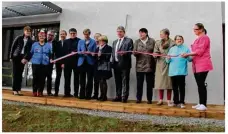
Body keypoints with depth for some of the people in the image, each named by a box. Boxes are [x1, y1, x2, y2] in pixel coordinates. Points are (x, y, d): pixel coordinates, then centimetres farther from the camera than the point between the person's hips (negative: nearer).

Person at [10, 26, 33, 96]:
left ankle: (18, 89, 8)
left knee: (20, 74, 4)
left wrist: (25, 58, -16)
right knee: (15, 73, -1)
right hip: (16, 56, -1)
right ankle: (14, 89, 1)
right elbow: (13, 47, 3)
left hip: (23, 58, 1)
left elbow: (29, 51, -3)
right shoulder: (19, 38, 3)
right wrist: (11, 56, -2)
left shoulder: (30, 41, 5)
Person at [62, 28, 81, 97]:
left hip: (76, 62, -3)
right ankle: (67, 93, 15)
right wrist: (63, 62, 2)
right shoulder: (66, 41, 13)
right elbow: (63, 52, 9)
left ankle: (76, 93, 10)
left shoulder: (79, 41, 1)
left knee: (76, 78, 4)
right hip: (67, 62, 3)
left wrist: (75, 52, -22)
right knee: (67, 78, 6)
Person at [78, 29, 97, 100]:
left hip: (90, 62, -2)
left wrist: (89, 53, -20)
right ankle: (82, 95, 12)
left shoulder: (93, 42, 6)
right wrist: (82, 52, -15)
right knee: (82, 79, 4)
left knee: (89, 80, 0)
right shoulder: (80, 41, 14)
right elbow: (78, 51, 6)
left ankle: (88, 95, 8)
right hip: (82, 62, 2)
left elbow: (94, 52, 0)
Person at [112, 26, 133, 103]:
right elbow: (113, 53, 18)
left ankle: (124, 97, 3)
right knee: (117, 82, 10)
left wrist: (124, 53, -25)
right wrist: (113, 62, 6)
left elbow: (130, 51, -7)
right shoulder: (114, 42, 21)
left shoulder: (129, 40, 2)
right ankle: (118, 97, 18)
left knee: (125, 82, -2)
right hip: (116, 64, 6)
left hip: (124, 64, -6)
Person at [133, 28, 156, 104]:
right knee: (139, 83, 3)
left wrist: (154, 54, -12)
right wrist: (135, 53, -17)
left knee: (149, 83, 5)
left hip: (149, 66, -1)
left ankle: (149, 99, 15)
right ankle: (138, 98, 14)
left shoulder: (152, 41, 5)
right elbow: (134, 52, 4)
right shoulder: (137, 42, 10)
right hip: (139, 66, 1)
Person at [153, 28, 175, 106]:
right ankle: (160, 100, 13)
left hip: (169, 65, -3)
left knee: (168, 82, 1)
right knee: (160, 82, 3)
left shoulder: (172, 43, -2)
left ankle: (169, 100, 11)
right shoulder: (158, 43, 10)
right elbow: (155, 54, 8)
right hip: (160, 65, 3)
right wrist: (156, 55, -12)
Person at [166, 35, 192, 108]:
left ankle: (181, 102, 4)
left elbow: (190, 59, -1)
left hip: (181, 71, -3)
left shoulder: (186, 48, 5)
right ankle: (176, 102, 16)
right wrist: (168, 58, -10)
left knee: (181, 87, -3)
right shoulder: (172, 49, 14)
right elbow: (167, 61, 12)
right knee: (174, 87, 8)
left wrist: (186, 56, -20)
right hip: (173, 71, 3)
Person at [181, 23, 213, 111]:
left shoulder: (204, 37, -5)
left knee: (201, 84, -10)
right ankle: (200, 103, 13)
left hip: (202, 65, -8)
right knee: (199, 84, 8)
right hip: (196, 65, 8)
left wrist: (188, 54, -12)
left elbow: (200, 51, -14)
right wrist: (190, 56, 4)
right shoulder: (197, 39, 21)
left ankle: (203, 104, -6)